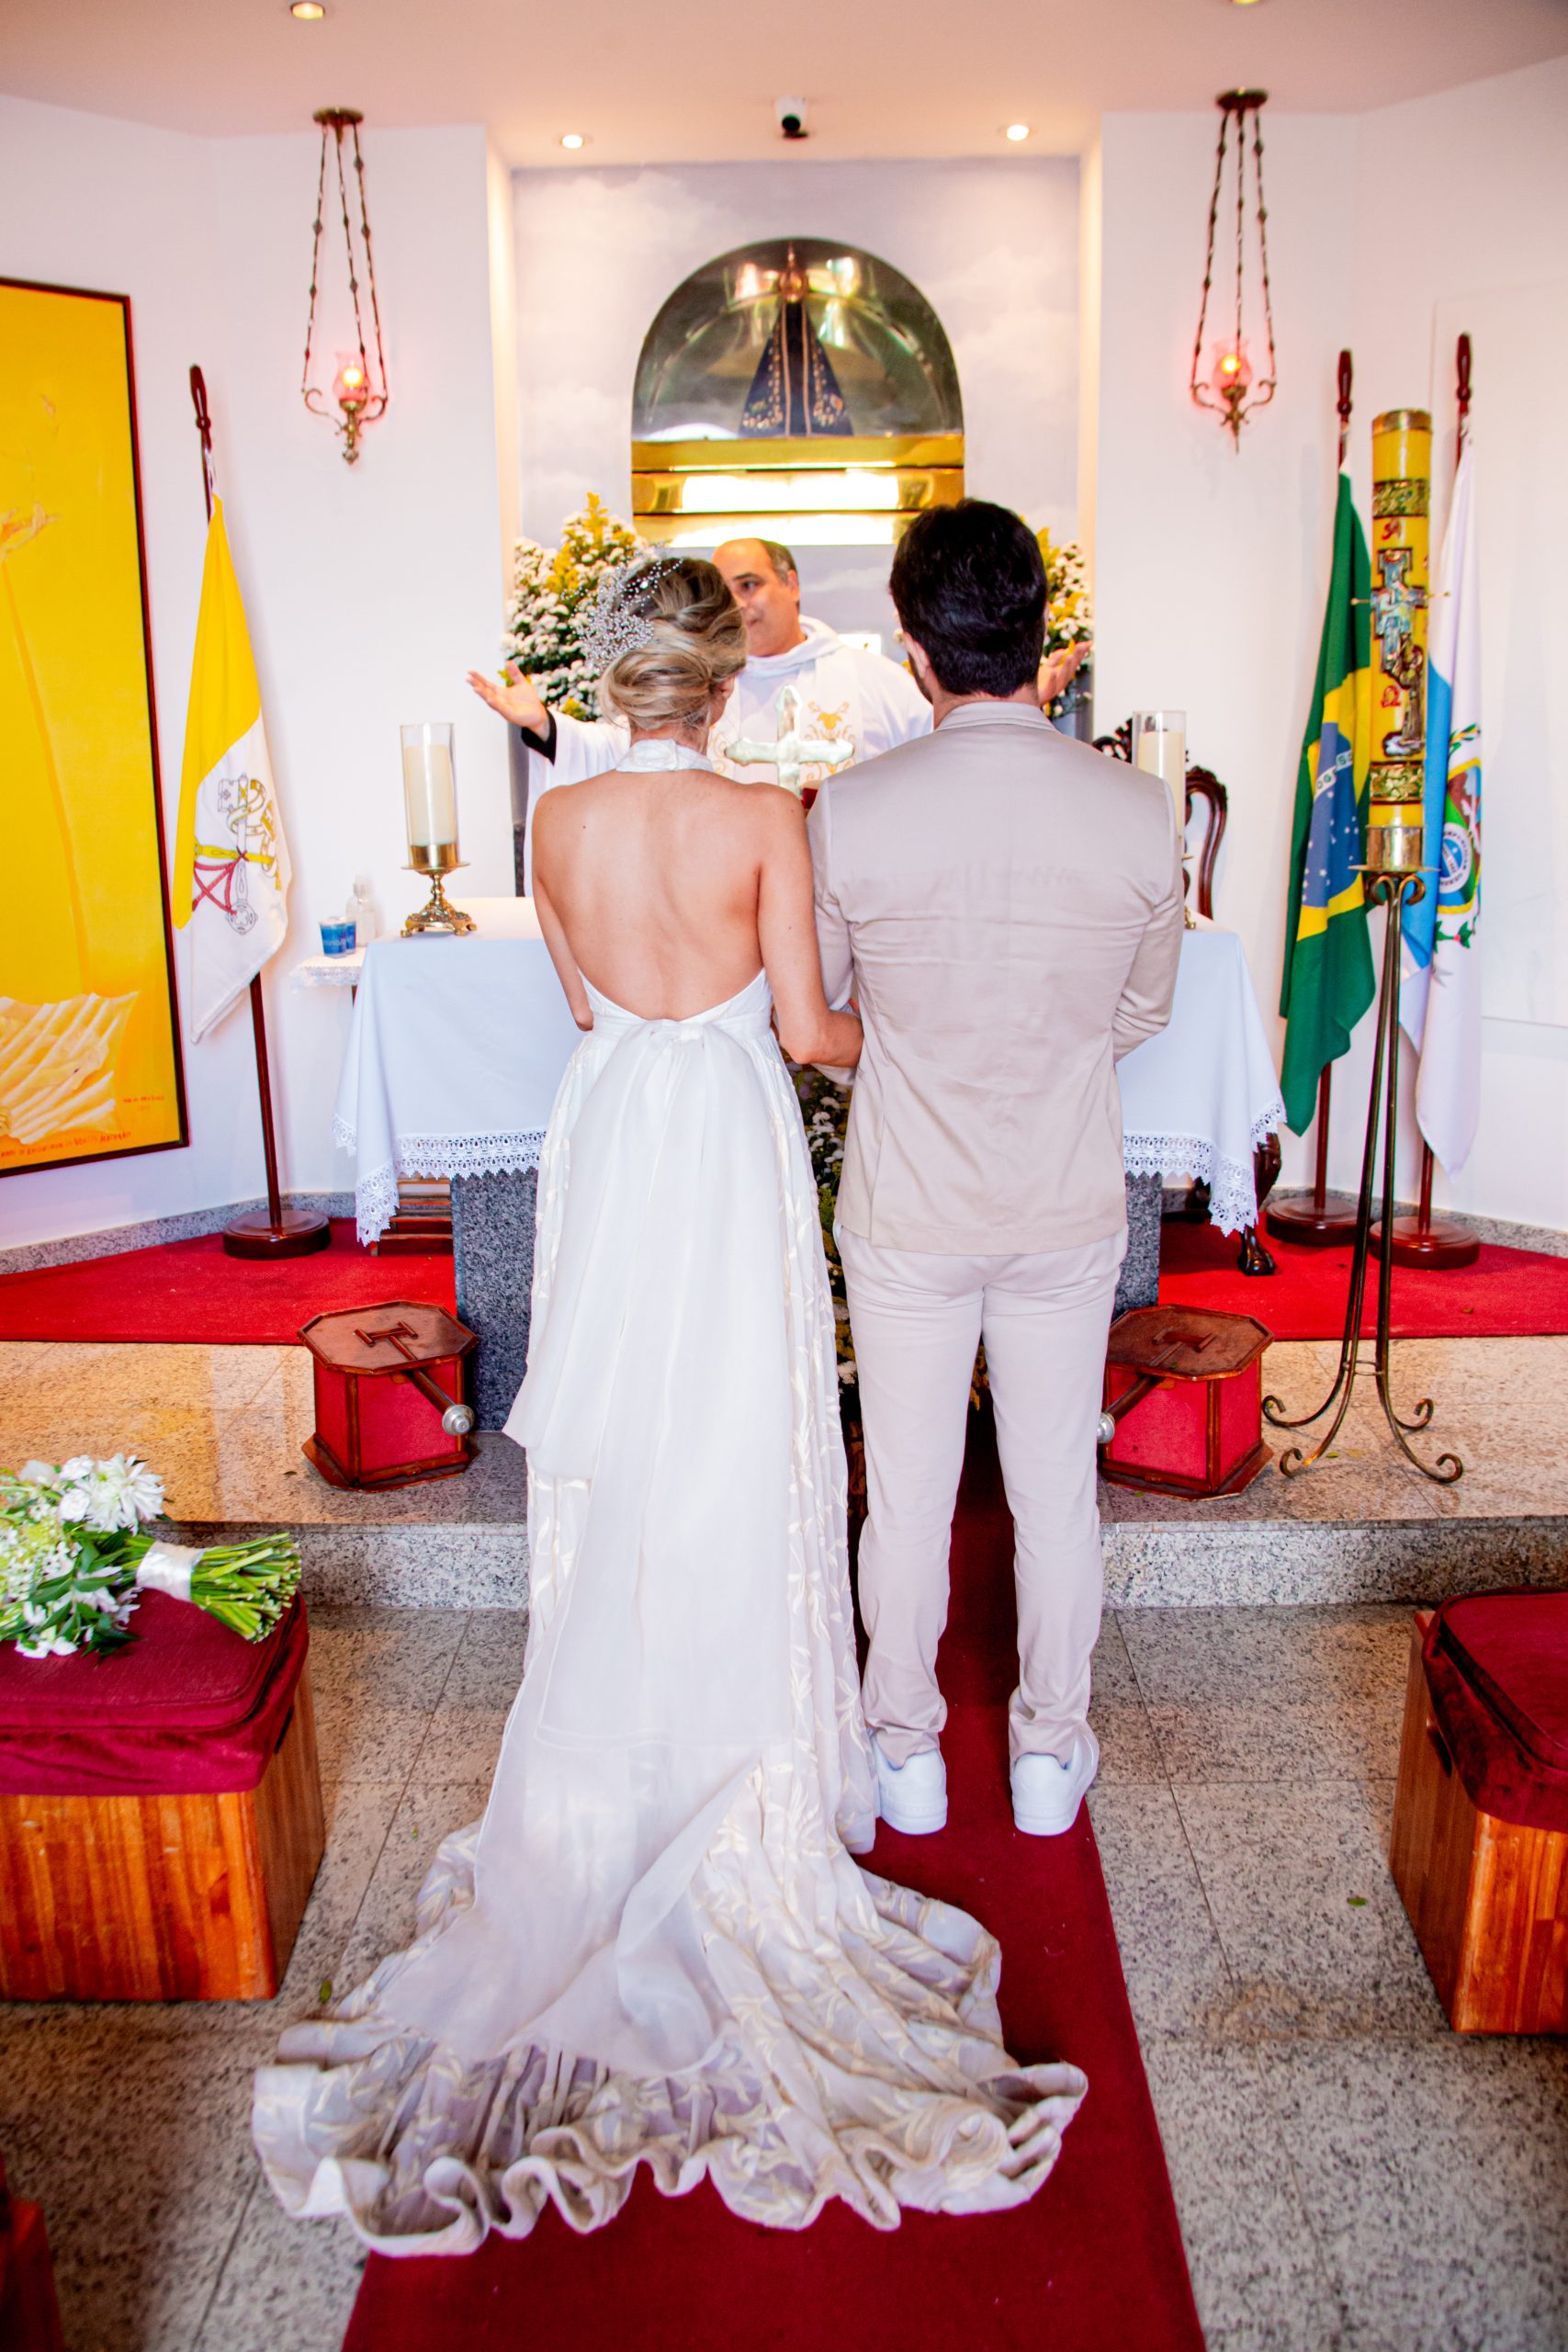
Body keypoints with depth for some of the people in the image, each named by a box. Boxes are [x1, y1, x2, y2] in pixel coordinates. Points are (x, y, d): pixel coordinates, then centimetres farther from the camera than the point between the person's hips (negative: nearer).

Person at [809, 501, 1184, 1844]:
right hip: (1070, 1210, 2)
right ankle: (1051, 1752, 35)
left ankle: (908, 1753, 34)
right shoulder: (1140, 813, -12)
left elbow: (822, 998, -1)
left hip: (908, 1214, -1)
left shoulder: (852, 814, -17)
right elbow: (1144, 1013, 2)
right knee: (1058, 1489, 17)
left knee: (908, 1492, 15)